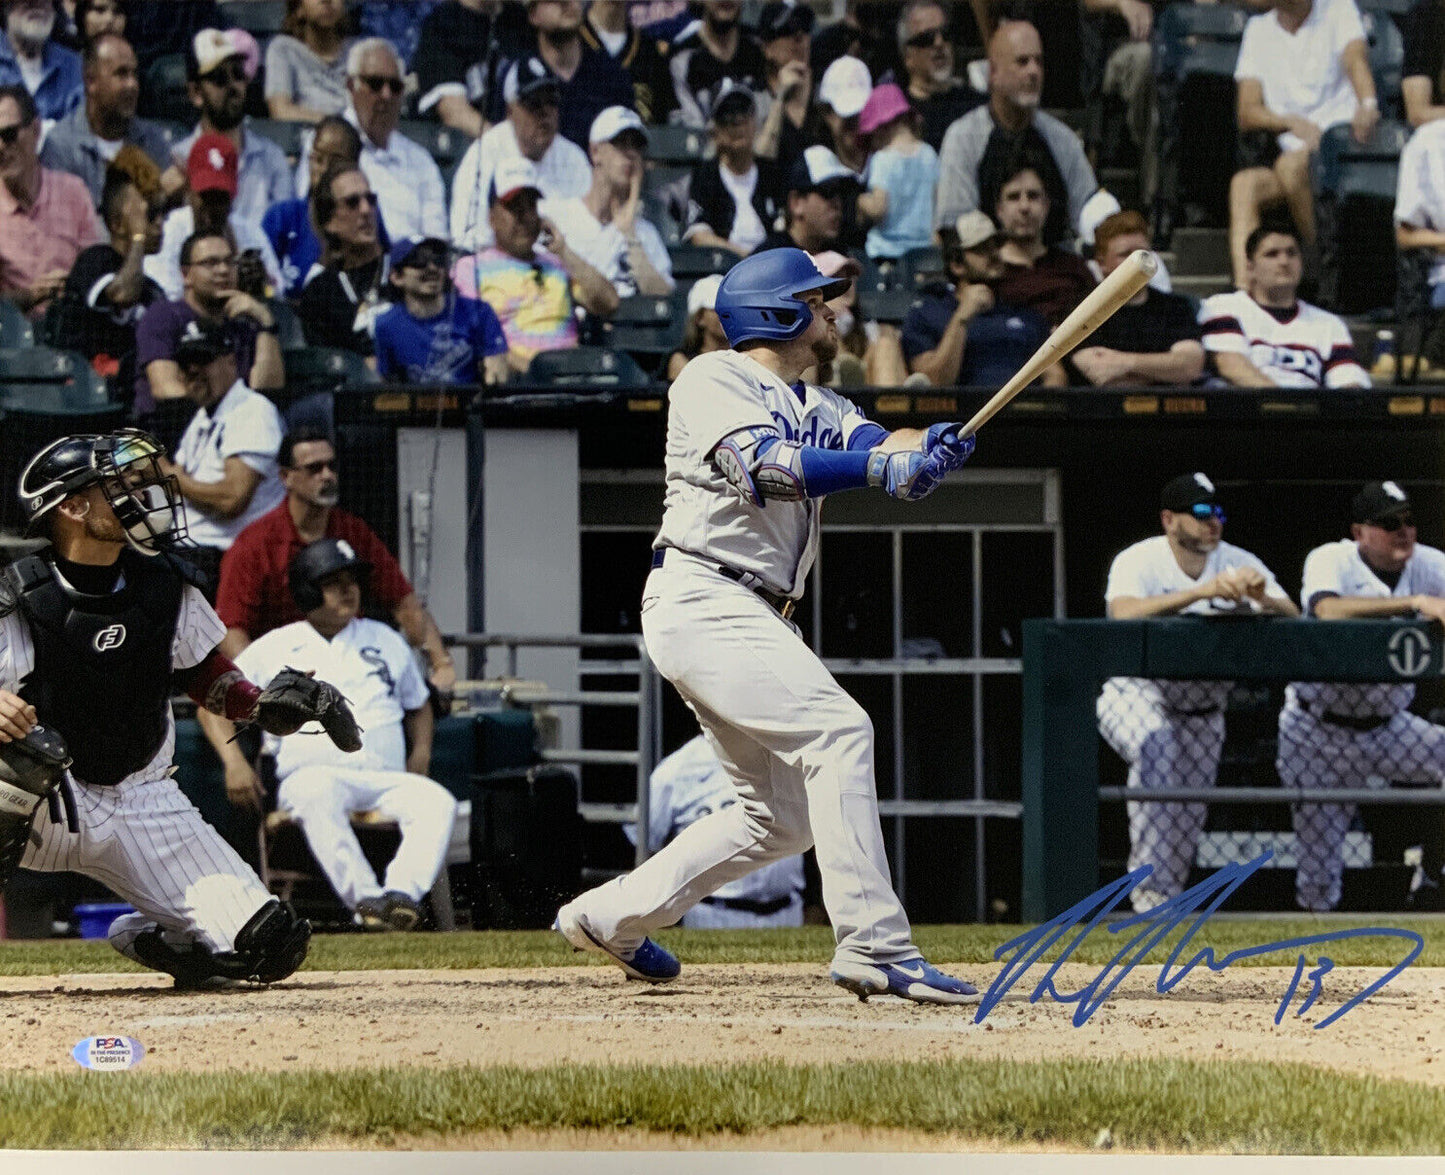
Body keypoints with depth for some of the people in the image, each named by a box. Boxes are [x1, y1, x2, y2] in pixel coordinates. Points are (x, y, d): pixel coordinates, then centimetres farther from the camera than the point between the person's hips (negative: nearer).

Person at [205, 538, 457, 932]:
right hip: (309, 774, -3)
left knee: (437, 803, -29)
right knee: (318, 797, -42)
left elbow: (418, 704, 36)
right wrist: (234, 763, -4)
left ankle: (403, 893, -48)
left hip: (386, 780, 3)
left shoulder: (385, 641, 25)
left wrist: (420, 752, 14)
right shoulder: (275, 648, 14)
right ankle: (365, 898, -53)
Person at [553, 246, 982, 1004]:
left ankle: (611, 917, 22)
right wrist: (881, 467, -34)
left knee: (784, 815, 11)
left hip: (750, 620, 10)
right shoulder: (714, 380, -4)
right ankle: (873, 947, -27)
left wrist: (928, 449, -23)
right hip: (699, 598, -10)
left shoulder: (817, 408, 20)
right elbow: (762, 467, -22)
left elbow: (877, 445, 1)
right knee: (838, 733, -22)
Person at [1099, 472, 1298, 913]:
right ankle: (1152, 886, -34)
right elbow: (1124, 614, -35)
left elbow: (1294, 620, -13)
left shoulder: (1238, 564, -3)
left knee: (1187, 823, 3)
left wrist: (1262, 598, -36)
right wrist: (1203, 592, -43)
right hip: (1136, 694, -5)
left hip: (1202, 710, 5)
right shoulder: (1138, 561, -14)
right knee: (1156, 744, -35)